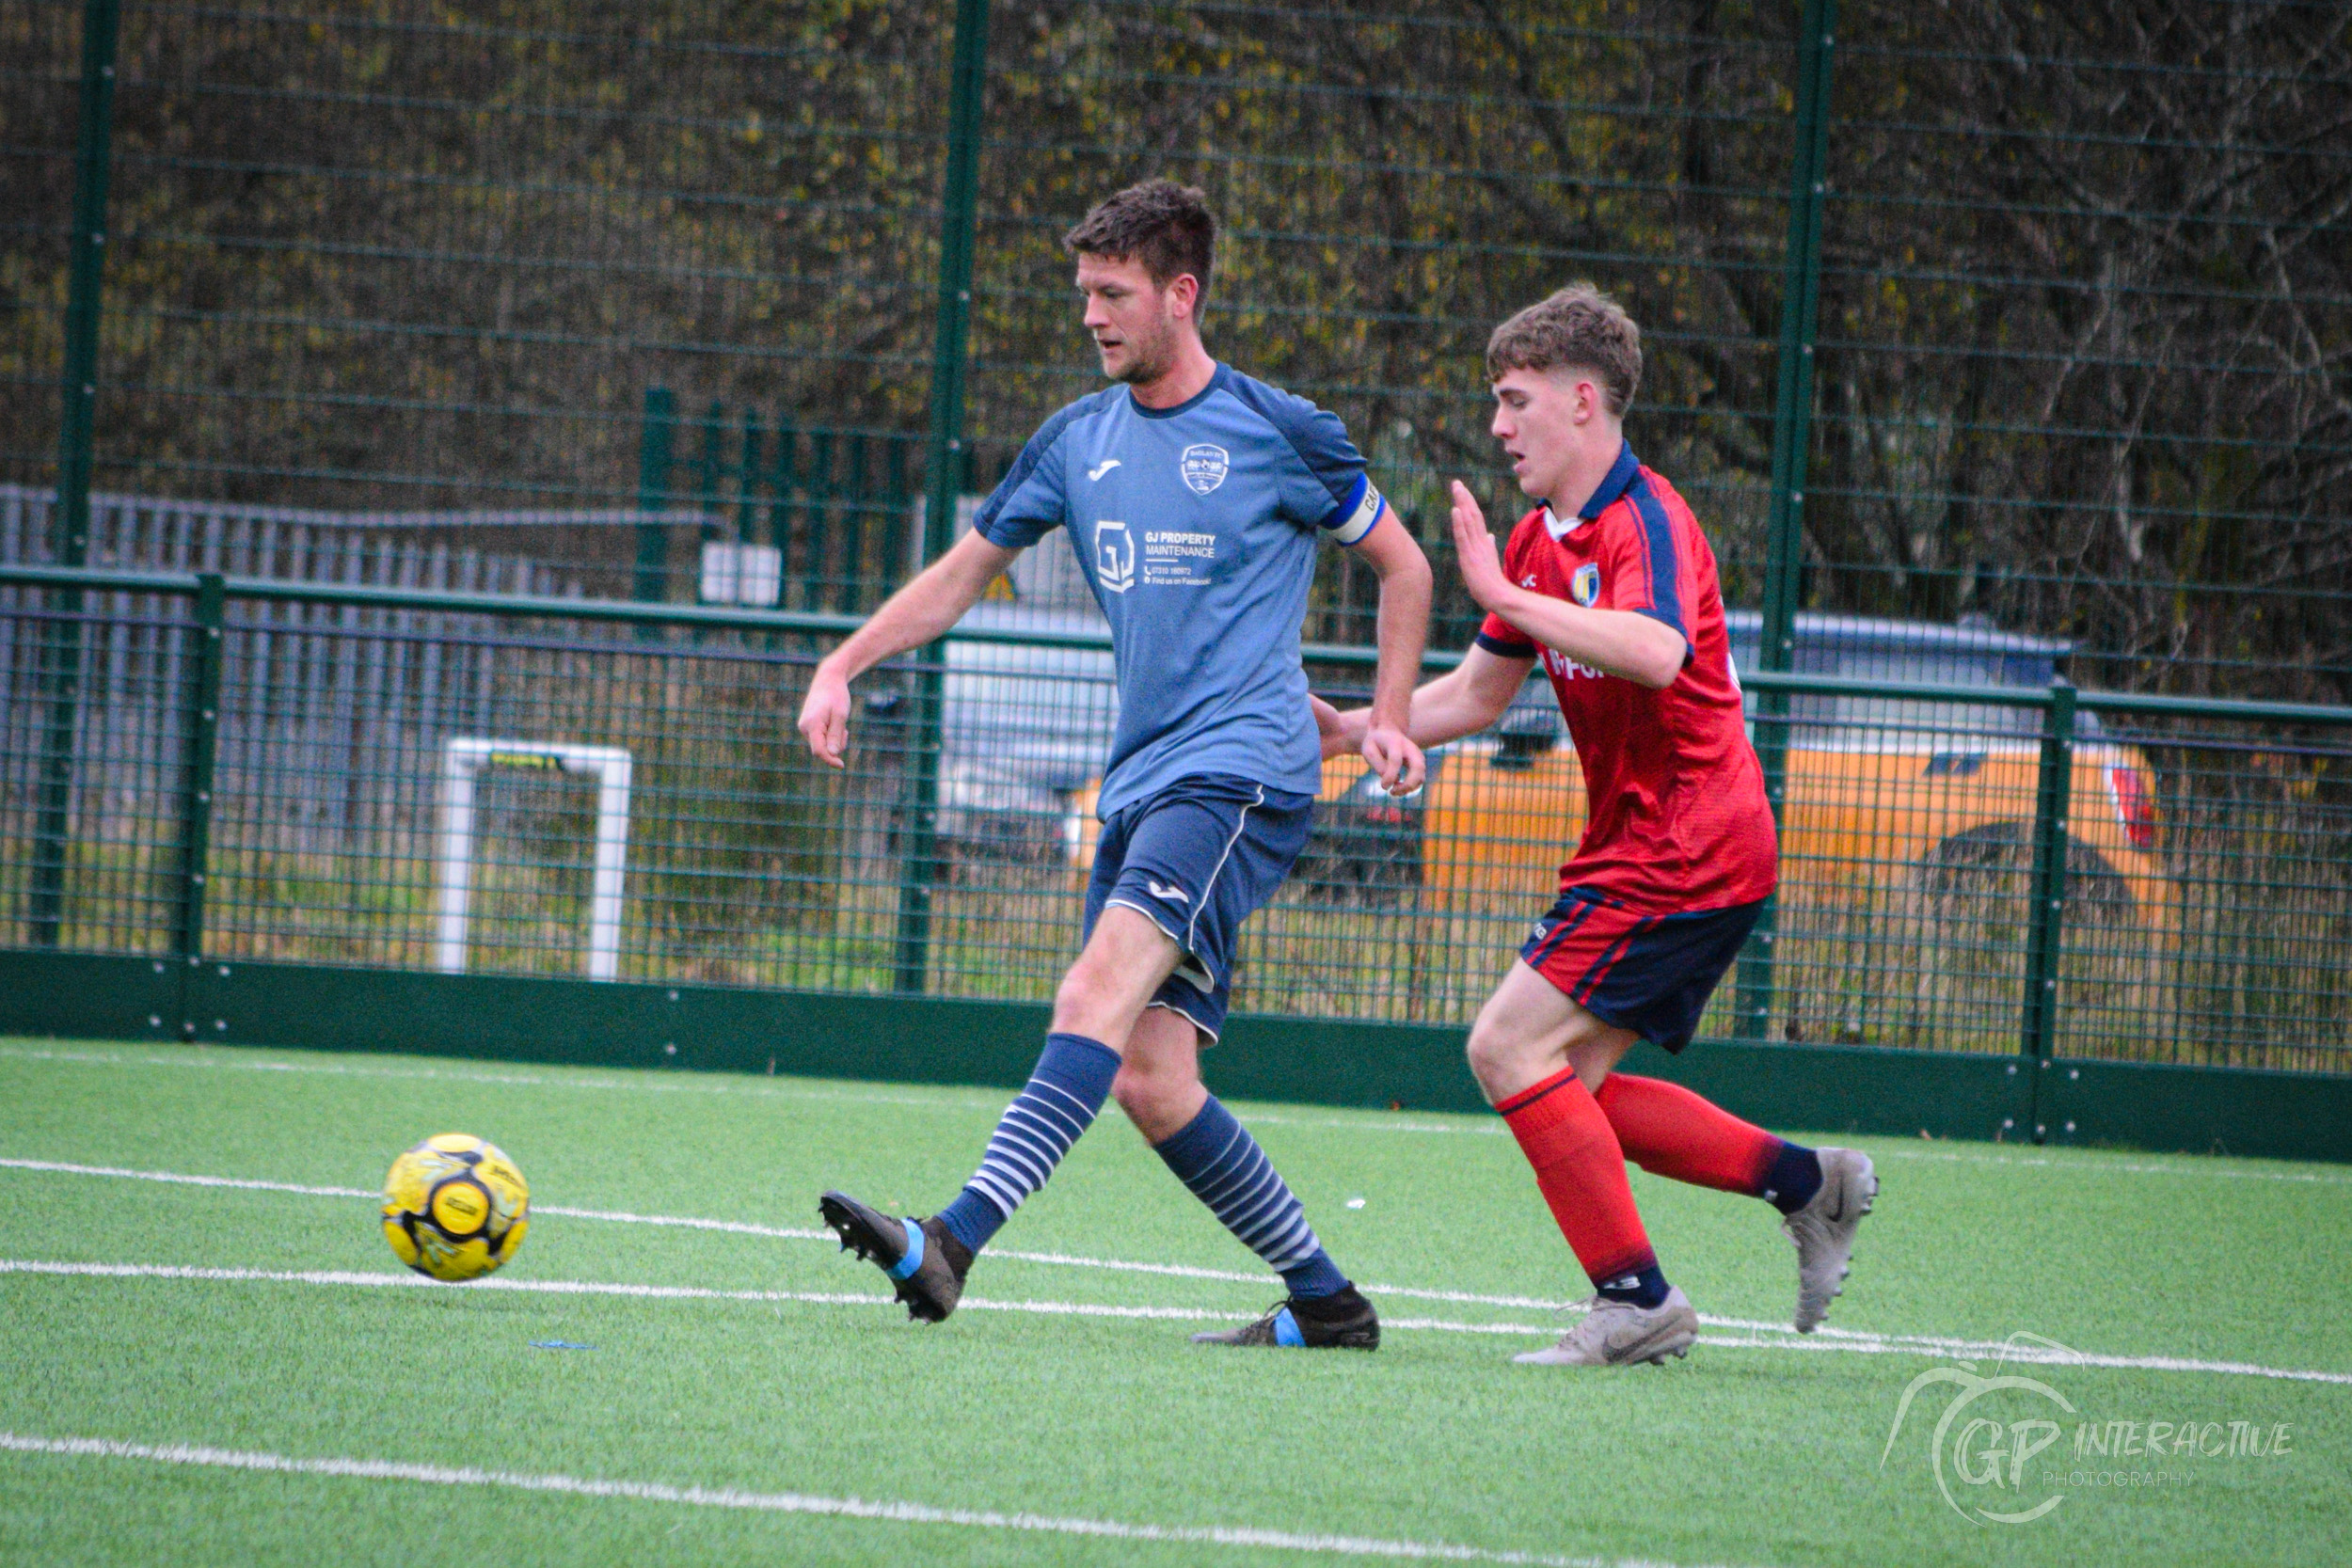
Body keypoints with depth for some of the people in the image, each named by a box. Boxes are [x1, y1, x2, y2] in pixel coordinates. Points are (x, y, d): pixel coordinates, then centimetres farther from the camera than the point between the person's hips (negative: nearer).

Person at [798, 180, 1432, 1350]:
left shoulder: (1276, 431, 0)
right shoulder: (1077, 440, 14)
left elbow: (1400, 563, 11)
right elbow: (963, 572, 22)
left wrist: (1386, 719, 1)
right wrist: (844, 664, 9)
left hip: (1240, 771, -7)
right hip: (1138, 783, 7)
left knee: (1099, 993, -25)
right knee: (1148, 1079, -1)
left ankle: (950, 1248, -40)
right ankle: (1323, 1301, 11)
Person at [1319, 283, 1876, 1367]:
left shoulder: (1645, 521, -16)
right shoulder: (1536, 539, 14)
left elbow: (1655, 653, -37)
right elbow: (1478, 694, 25)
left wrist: (1504, 593, -37)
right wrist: (1354, 730, 13)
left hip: (1684, 850, -10)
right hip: (1643, 847, 10)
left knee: (1511, 1046, -13)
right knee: (1567, 1086, 10)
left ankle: (1636, 1300, -9)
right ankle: (1806, 1181, 16)